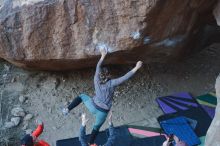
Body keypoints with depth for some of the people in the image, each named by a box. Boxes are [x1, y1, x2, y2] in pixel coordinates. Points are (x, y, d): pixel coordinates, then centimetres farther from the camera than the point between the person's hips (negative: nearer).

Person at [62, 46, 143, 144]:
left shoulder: (96, 80, -8)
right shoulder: (112, 83, -17)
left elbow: (98, 67, 4)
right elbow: (126, 77, -19)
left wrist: (103, 56, 13)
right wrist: (136, 68, -16)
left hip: (93, 107, 2)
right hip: (102, 112, -2)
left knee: (82, 96, 30)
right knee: (96, 127, 25)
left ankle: (67, 109, 15)